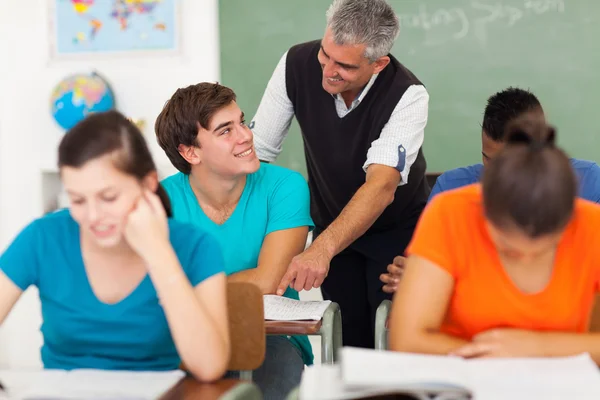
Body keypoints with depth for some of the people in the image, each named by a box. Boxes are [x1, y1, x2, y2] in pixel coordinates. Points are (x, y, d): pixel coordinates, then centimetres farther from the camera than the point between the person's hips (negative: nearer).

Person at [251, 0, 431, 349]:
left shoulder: (408, 95, -27)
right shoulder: (297, 64, -18)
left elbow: (382, 185, -38)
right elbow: (256, 151, -13)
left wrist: (322, 249, -52)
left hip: (397, 228, -2)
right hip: (332, 226, 2)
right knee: (348, 344, 4)